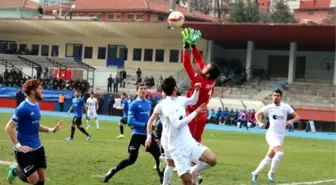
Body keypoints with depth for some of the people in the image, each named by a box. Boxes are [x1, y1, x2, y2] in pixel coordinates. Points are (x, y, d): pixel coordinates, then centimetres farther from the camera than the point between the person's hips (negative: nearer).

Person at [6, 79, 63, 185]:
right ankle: (15, 170, 22)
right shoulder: (23, 108, -20)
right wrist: (18, 146, -23)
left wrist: (51, 130, 7)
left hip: (37, 147, 8)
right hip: (25, 150, -8)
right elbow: (9, 128, -20)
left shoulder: (36, 105, 7)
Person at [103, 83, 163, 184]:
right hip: (137, 134, -6)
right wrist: (144, 125, -18)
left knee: (158, 155, -4)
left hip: (147, 134, 6)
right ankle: (112, 172, 13)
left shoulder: (148, 104, 12)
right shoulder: (134, 104, -8)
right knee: (131, 160, -5)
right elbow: (130, 121, -14)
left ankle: (162, 178, 6)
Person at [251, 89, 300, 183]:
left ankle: (256, 173, 23)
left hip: (280, 136, 4)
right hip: (272, 134, -4)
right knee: (280, 152, -25)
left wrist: (291, 121, -16)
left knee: (269, 157, 7)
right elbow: (257, 114, 11)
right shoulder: (268, 107, -2)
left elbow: (297, 116, 4)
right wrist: (259, 123, -6)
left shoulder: (286, 107, 1)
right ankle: (271, 173, -9)